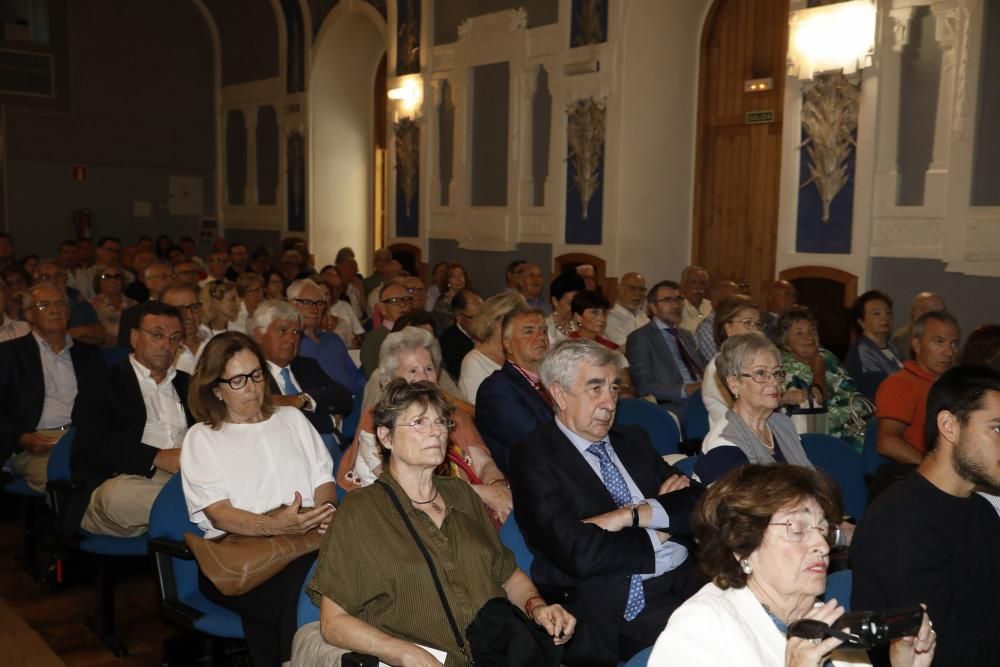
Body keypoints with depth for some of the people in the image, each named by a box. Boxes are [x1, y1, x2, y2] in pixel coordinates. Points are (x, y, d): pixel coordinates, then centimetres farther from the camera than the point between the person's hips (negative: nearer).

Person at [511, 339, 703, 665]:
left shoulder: (633, 439, 16)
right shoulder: (533, 456, -5)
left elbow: (700, 502, 7)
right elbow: (577, 553, -16)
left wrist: (636, 514, -10)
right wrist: (659, 531, -2)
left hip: (691, 585, 7)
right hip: (615, 612, -6)